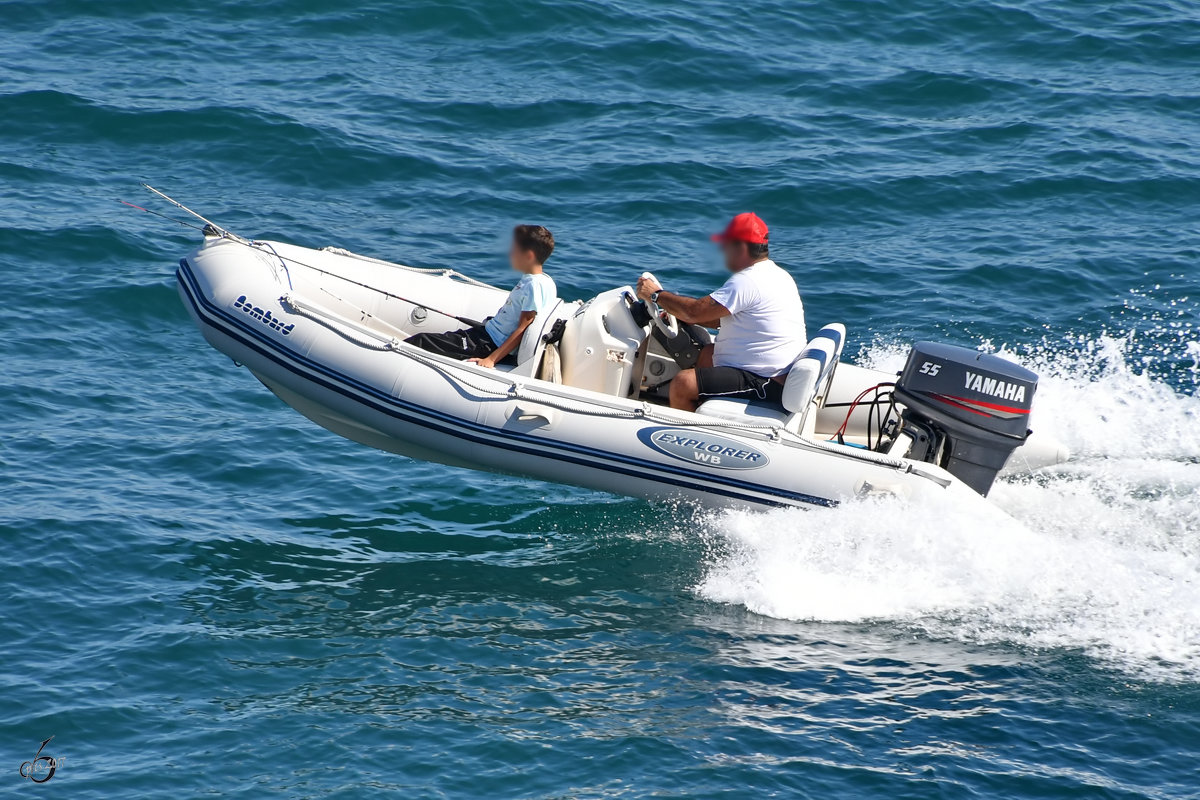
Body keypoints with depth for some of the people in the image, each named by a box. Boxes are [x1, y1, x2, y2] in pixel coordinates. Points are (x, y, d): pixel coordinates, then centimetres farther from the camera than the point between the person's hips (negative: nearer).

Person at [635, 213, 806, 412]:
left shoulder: (747, 282, -19)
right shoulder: (777, 274, 14)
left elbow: (694, 312, -20)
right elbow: (721, 318, 21)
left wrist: (656, 294, -5)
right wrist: (677, 313, 14)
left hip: (766, 384, -11)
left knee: (682, 384, -18)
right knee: (706, 353, 29)